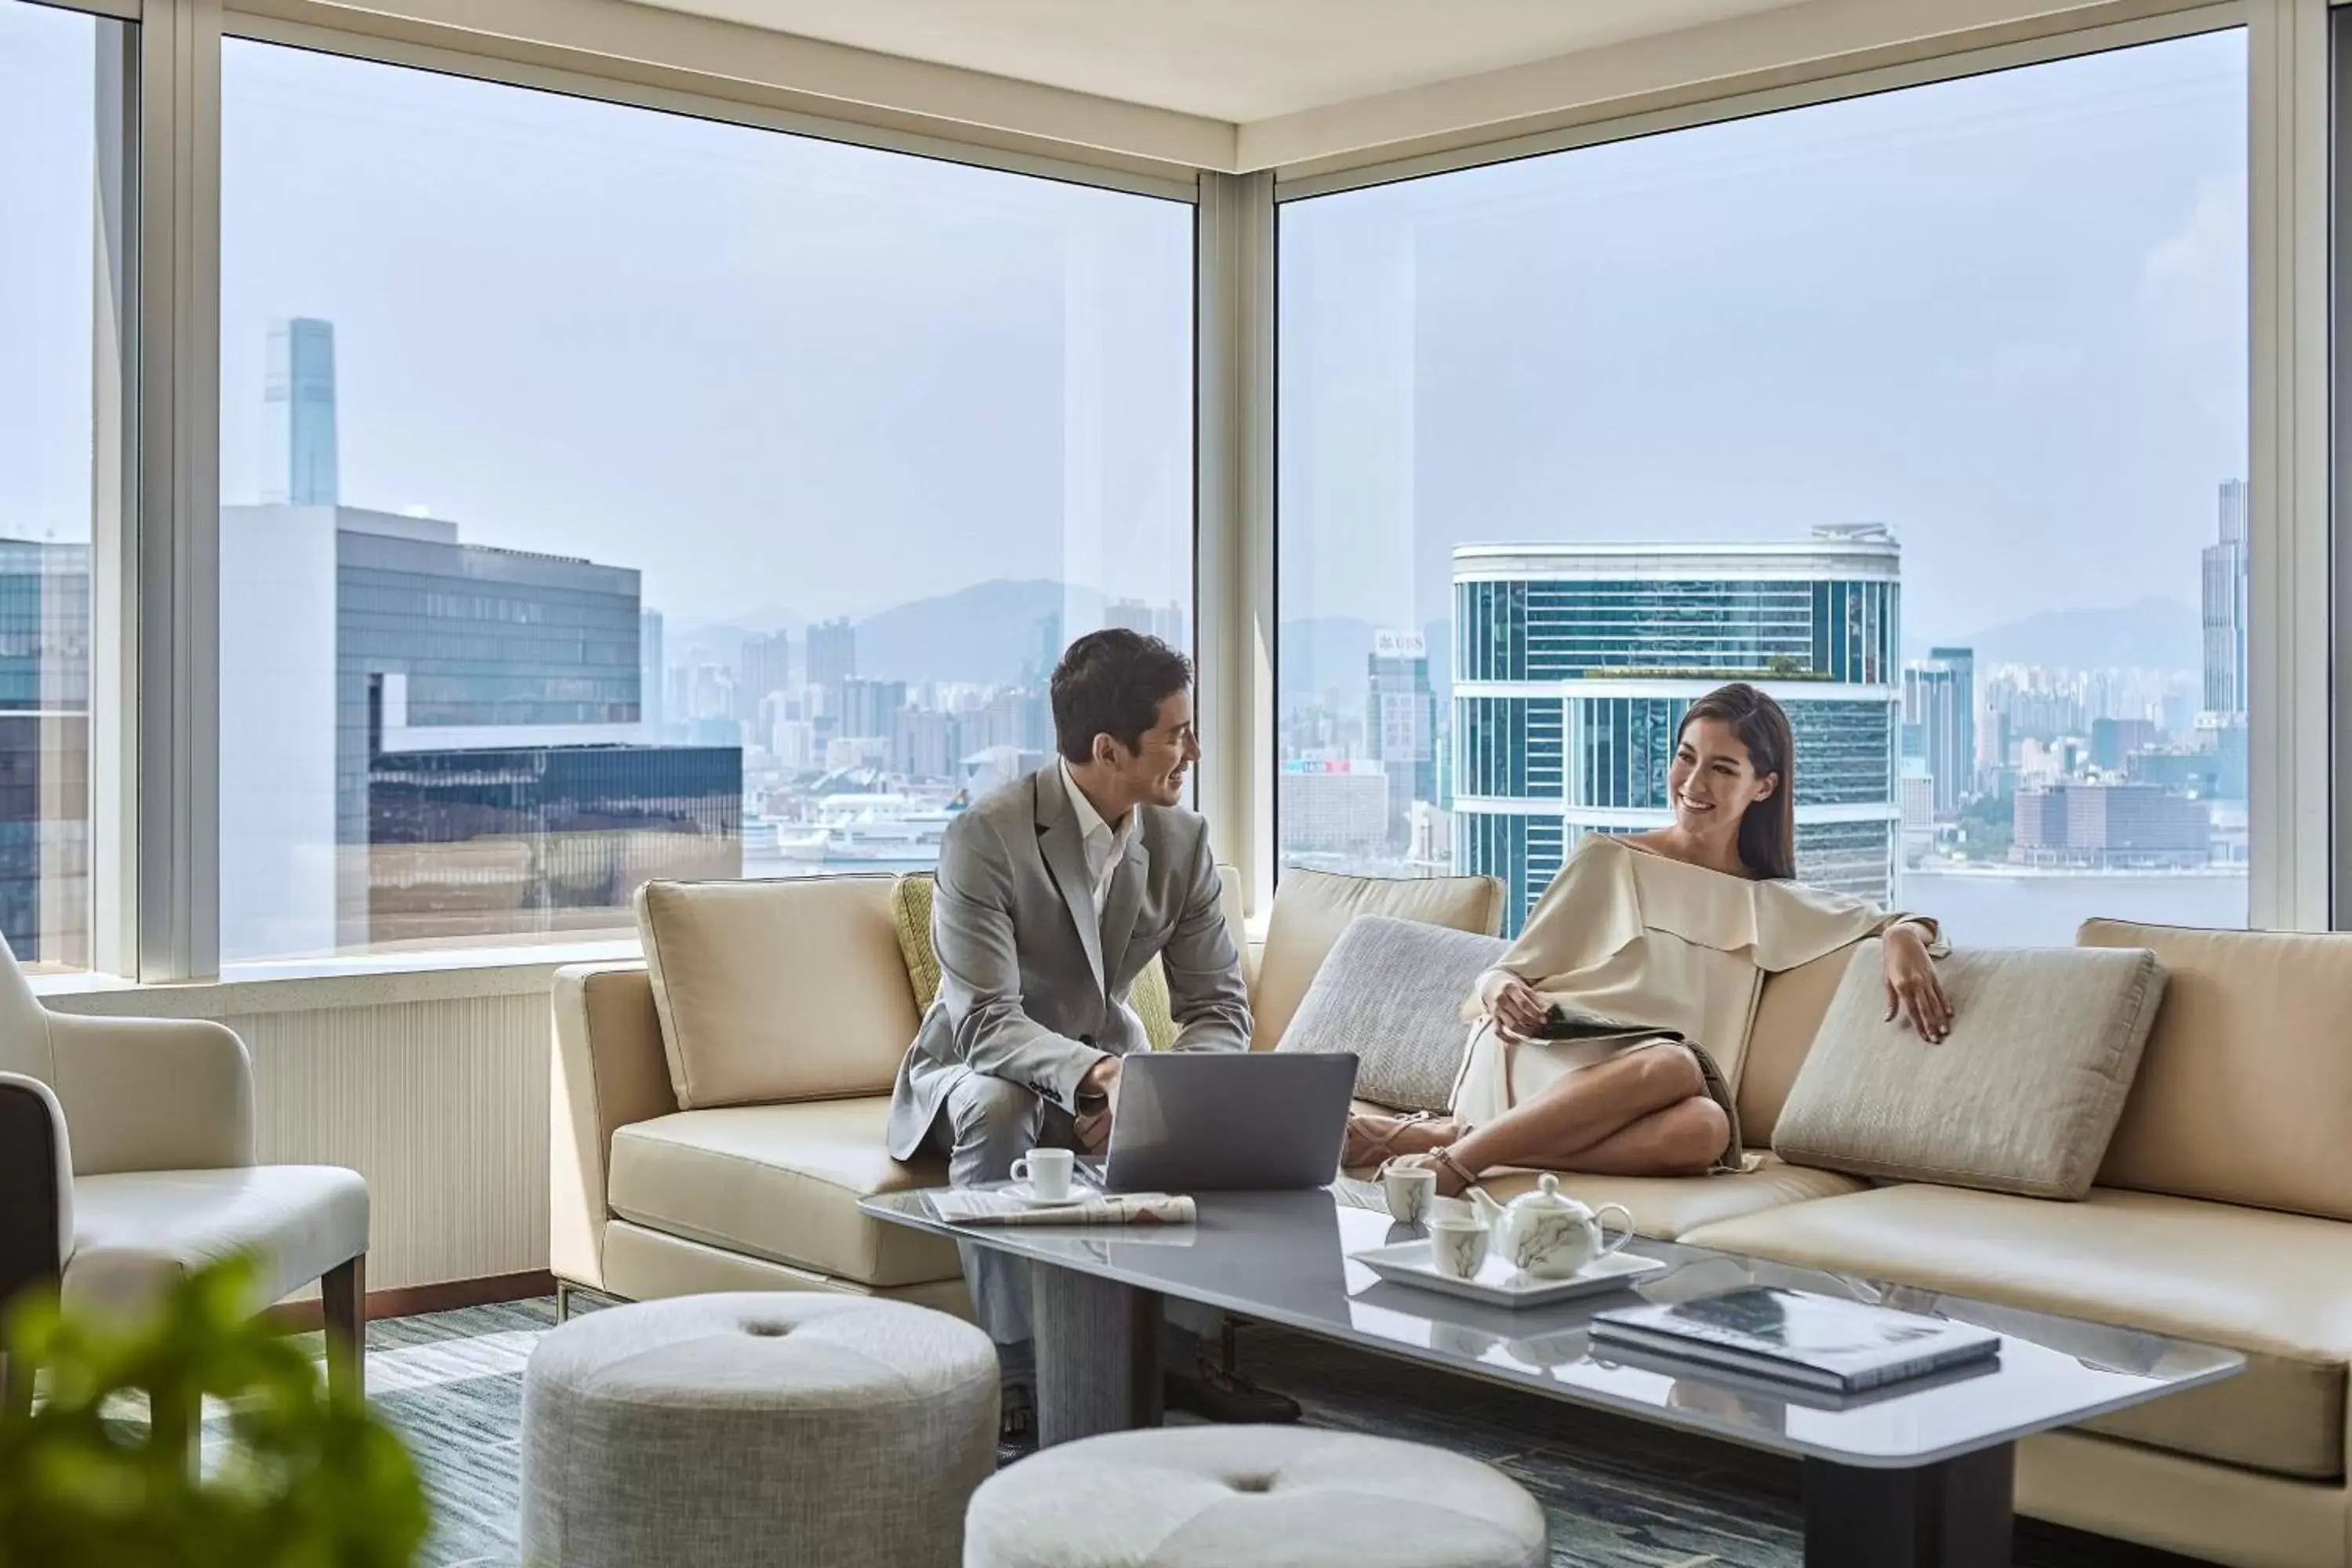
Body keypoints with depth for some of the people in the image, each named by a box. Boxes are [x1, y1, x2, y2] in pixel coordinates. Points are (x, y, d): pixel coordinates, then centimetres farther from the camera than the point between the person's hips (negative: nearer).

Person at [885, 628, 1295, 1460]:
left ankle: (1179, 1352, -6)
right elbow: (987, 1023, -31)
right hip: (980, 1071, -4)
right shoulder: (985, 838, -24)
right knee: (997, 1106, -37)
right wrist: (1097, 1075, -49)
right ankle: (1014, 1369, -25)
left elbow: (1218, 1007, -8)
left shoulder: (1182, 839, -8)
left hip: (1108, 1062, 4)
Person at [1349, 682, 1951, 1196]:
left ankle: (1441, 1136, -31)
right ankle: (1453, 1159, -31)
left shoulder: (1771, 903, 19)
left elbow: (1889, 920, 26)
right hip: (1541, 1062, -3)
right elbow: (1508, 972, 11)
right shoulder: (1607, 861, 11)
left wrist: (1905, 940, 1)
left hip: (1655, 1090, 3)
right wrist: (1500, 991, -13)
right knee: (1674, 1063, -37)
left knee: (1706, 1127, -37)